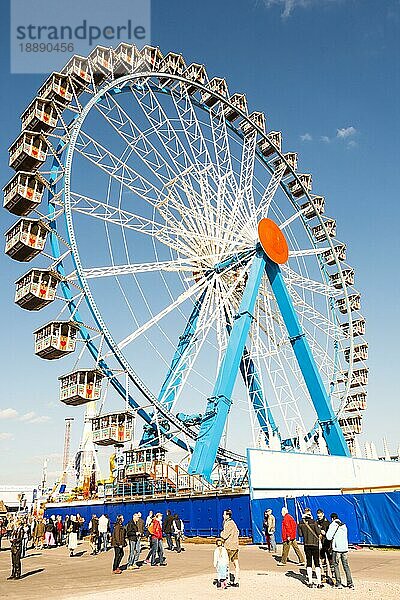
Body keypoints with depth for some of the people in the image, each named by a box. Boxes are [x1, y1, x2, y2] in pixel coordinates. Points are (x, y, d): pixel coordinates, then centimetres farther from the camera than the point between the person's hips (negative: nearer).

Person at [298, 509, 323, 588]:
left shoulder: (301, 523, -3)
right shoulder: (314, 522, -13)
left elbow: (300, 534, 1)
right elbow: (318, 532, -13)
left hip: (306, 545, 3)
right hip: (315, 544, -3)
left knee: (309, 563, 10)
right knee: (317, 563, 4)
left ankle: (310, 582, 12)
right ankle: (319, 582, 3)